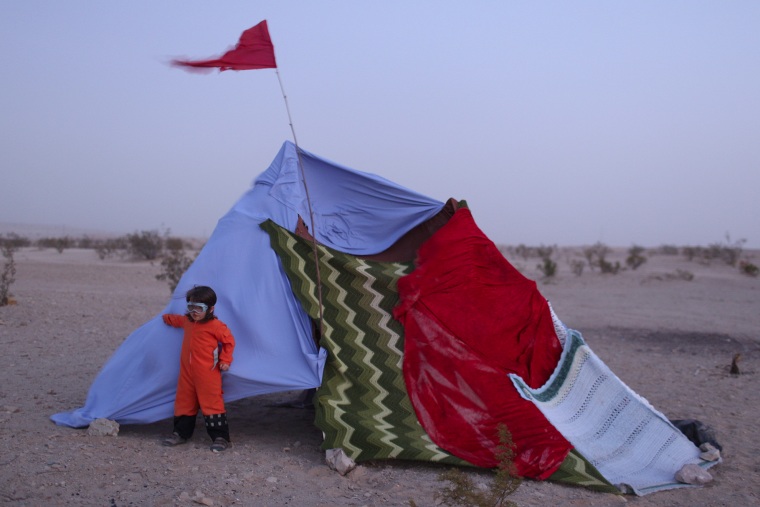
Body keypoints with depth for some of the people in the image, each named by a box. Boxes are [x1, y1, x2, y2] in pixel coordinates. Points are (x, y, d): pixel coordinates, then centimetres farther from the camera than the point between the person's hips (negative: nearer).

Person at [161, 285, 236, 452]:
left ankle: (221, 437, -1)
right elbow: (175, 320, 35)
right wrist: (165, 317, 46)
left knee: (212, 403, -6)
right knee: (184, 402, 15)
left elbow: (229, 341, -6)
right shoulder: (187, 321, 10)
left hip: (208, 374, -7)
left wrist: (225, 360, -8)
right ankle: (181, 433, 29)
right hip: (187, 372, 7)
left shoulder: (215, 325, -13)